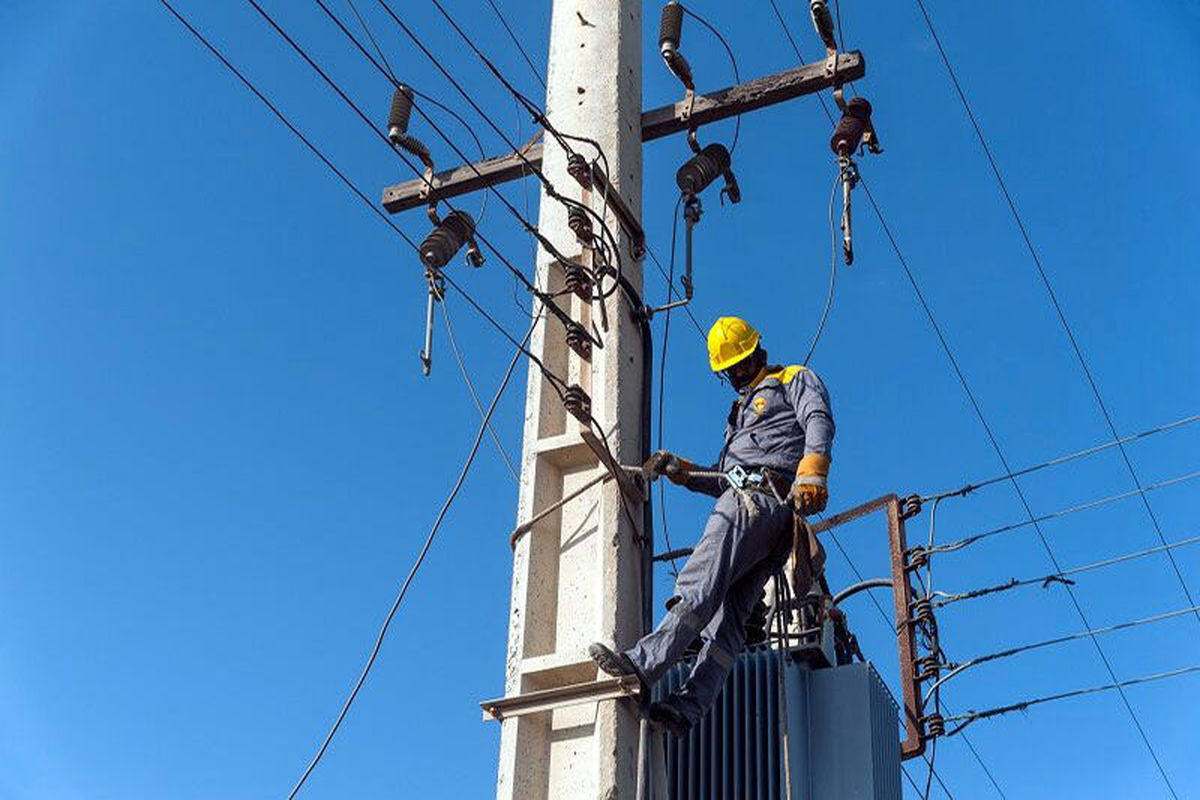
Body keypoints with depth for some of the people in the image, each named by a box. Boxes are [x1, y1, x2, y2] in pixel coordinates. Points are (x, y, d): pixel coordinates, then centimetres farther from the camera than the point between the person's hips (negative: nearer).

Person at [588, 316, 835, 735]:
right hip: (742, 494, 8)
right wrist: (681, 470, 18)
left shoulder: (795, 380, 17)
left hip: (764, 496, -8)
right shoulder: (741, 409, 40)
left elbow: (819, 421, -4)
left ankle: (645, 663, -36)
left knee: (699, 586, -24)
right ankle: (690, 704, -24)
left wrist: (811, 469, -23)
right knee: (728, 615, -9)